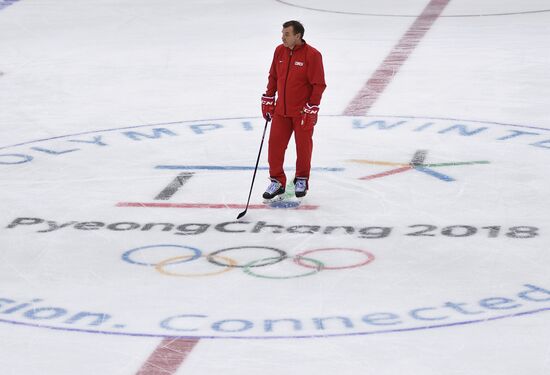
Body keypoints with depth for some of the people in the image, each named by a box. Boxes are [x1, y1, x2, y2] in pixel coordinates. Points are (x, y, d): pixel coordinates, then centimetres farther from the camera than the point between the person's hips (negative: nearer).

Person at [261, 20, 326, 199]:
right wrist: (268, 100, 11)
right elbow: (273, 77, 15)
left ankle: (302, 180, 24)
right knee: (275, 144, 0)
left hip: (303, 111, -4)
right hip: (281, 109, 4)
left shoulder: (312, 55, -13)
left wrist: (312, 109, -15)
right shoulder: (279, 51, 3)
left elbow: (318, 84, -12)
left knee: (303, 146, 6)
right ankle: (277, 181, 11)